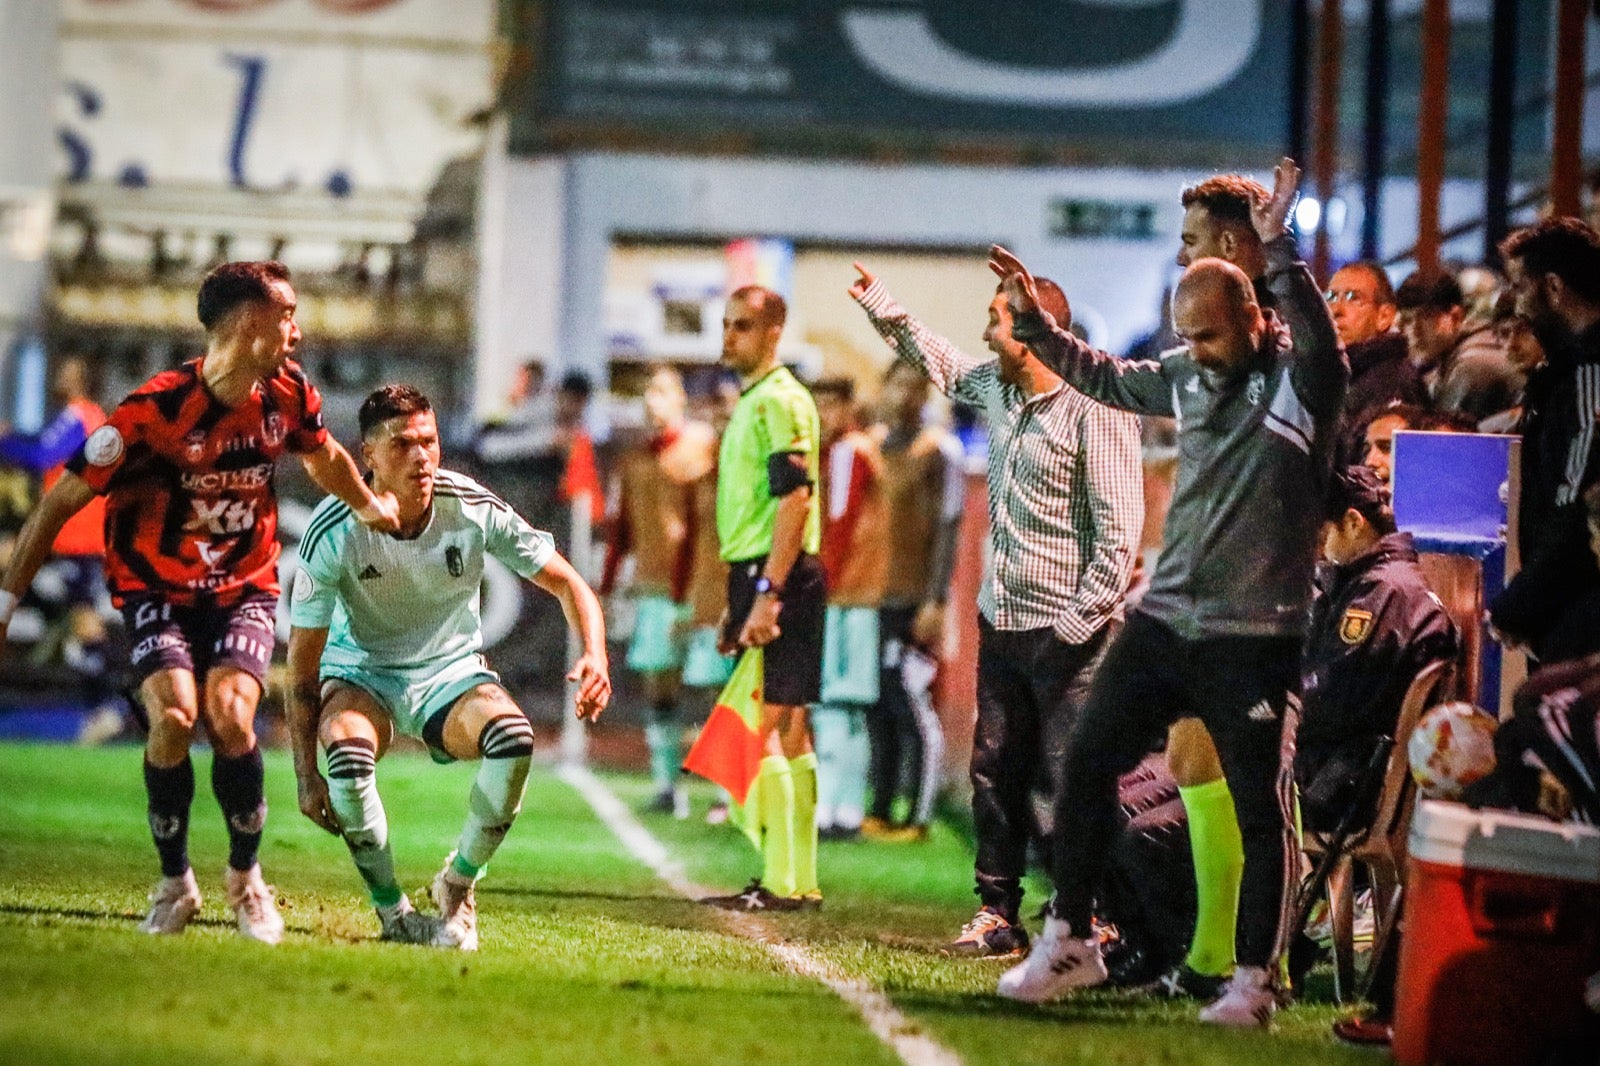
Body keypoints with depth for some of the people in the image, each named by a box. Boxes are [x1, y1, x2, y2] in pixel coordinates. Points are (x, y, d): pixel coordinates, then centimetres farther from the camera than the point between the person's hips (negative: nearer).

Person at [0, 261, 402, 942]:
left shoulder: (287, 395, -8)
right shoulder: (155, 410, -22)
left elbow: (324, 457, 18)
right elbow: (61, 502, -16)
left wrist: (369, 508, 26)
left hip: (244, 586, 3)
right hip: (157, 586, -3)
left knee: (229, 718, -22)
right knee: (174, 715, -25)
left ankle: (245, 876, 2)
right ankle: (174, 885, -4)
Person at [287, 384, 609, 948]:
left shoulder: (473, 508, -15)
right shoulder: (333, 531, -20)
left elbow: (567, 583, -5)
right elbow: (303, 662, -14)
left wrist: (594, 655, -25)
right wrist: (306, 775, -19)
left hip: (451, 671, 1)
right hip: (362, 673, -1)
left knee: (512, 736, -31)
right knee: (347, 750, -36)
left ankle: (457, 887, -7)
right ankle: (392, 912, -13)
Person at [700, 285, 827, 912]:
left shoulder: (779, 400, -12)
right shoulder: (753, 401, 19)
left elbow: (794, 500, -20)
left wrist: (767, 595, -25)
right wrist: (738, 602, 24)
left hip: (778, 577, -10)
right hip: (756, 576, 10)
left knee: (763, 729, -11)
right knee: (786, 729, 11)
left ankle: (782, 883, -11)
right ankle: (799, 879, 15)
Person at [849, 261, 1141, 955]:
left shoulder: (1095, 410, -15)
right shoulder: (996, 389, 10)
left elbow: (1120, 528, -18)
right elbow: (942, 364, 35)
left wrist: (1081, 621, -20)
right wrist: (880, 306, 36)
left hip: (1064, 630, -8)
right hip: (1002, 619, 8)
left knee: (1063, 785, -8)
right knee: (994, 773, 10)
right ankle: (997, 914, 16)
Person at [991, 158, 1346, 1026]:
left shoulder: (1299, 379, -9)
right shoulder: (1190, 376, 9)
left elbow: (1319, 338, -32)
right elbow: (1101, 378, 26)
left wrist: (1279, 252, -42)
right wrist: (1032, 319, 19)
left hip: (1254, 637, -6)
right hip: (1164, 618, 6)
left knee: (1262, 808, -3)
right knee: (1088, 763, 6)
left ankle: (1254, 981, 5)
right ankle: (1068, 942, 17)